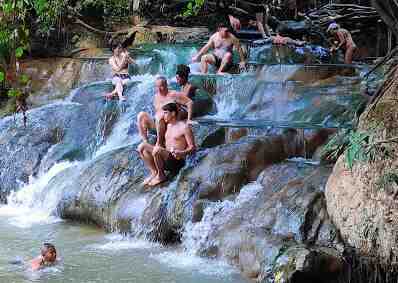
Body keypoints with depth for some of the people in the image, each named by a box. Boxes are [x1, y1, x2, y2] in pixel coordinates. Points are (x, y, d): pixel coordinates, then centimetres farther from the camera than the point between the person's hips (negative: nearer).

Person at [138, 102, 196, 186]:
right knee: (142, 147, -6)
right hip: (166, 158, 8)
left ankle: (161, 175, -13)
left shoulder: (184, 127, -5)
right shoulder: (168, 126, 19)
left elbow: (192, 147, -8)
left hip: (177, 161, -8)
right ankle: (154, 172, -8)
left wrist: (182, 153, -26)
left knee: (157, 149, -34)